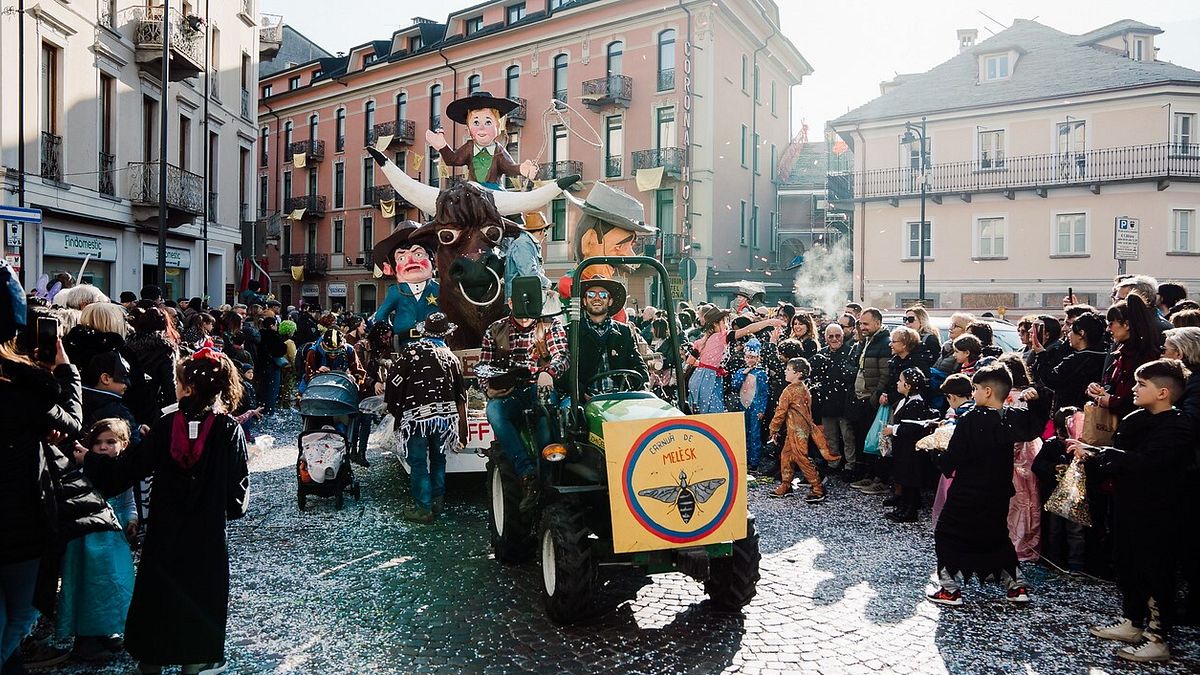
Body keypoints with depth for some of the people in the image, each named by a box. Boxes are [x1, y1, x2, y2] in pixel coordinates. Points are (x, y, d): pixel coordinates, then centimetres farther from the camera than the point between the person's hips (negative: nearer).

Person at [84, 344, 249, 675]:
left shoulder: (165, 426, -10)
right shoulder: (229, 429, -13)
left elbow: (129, 467, -6)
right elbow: (239, 485, -11)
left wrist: (90, 459, 7)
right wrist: (233, 507, 9)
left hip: (165, 527, 2)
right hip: (207, 532, -1)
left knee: (159, 589, 18)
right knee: (200, 589, 14)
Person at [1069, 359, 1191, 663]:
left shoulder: (1177, 429, -19)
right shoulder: (1134, 420, 6)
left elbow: (1143, 462, -30)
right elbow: (1117, 454, 10)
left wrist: (1094, 452, -30)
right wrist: (1090, 452, -10)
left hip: (1157, 513, -8)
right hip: (1128, 506, 8)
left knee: (1155, 572, 3)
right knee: (1127, 566, 18)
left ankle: (1157, 638, 14)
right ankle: (1132, 623, 33)